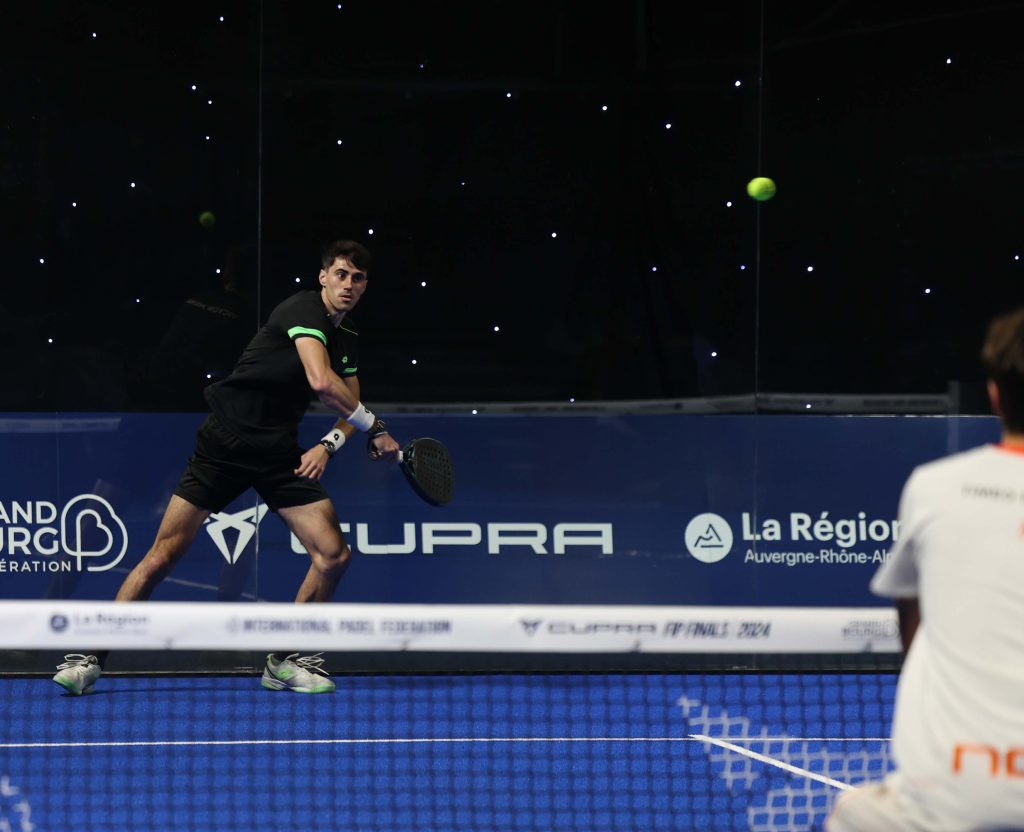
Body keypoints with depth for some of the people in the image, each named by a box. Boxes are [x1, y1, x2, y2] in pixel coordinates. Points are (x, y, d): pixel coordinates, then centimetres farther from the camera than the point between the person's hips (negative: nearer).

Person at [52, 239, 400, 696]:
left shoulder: (346, 338, 12)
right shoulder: (304, 310, -13)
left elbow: (350, 408, 19)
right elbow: (321, 381, -28)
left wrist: (327, 444, -2)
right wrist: (375, 428, -18)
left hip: (279, 452, 7)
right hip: (224, 441, -7)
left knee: (333, 554, -6)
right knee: (163, 555, -6)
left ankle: (285, 661, 9)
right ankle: (88, 658, 1)